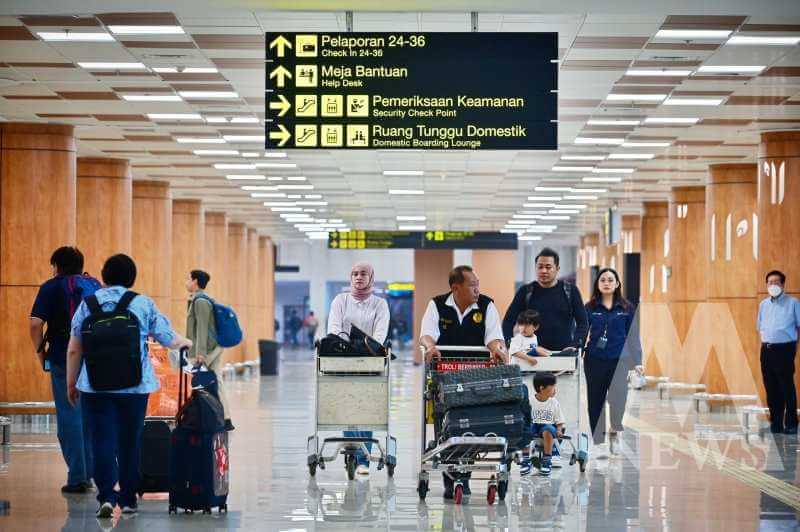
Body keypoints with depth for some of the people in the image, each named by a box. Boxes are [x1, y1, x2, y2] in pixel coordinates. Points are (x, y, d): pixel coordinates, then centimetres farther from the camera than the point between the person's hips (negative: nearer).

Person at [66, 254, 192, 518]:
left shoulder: (88, 304, 3)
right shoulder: (143, 304, 1)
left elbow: (74, 350, 2)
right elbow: (170, 340, 5)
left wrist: (71, 383, 12)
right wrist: (186, 342, 27)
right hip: (135, 386, 0)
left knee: (102, 440, 1)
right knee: (130, 442, 11)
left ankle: (106, 496, -13)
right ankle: (128, 499, 17)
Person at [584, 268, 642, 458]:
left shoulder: (626, 309, 6)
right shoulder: (589, 308, 6)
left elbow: (633, 336, 8)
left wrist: (637, 362, 4)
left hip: (619, 361, -1)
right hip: (594, 361, 1)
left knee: (618, 399, -13)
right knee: (596, 401, 4)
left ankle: (614, 434, 14)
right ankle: (599, 443, 14)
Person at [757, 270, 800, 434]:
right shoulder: (763, 304, 14)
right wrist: (765, 341, 11)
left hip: (784, 349, -5)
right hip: (766, 350, 5)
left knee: (787, 387, -6)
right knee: (771, 387, 6)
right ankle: (775, 421, 14)